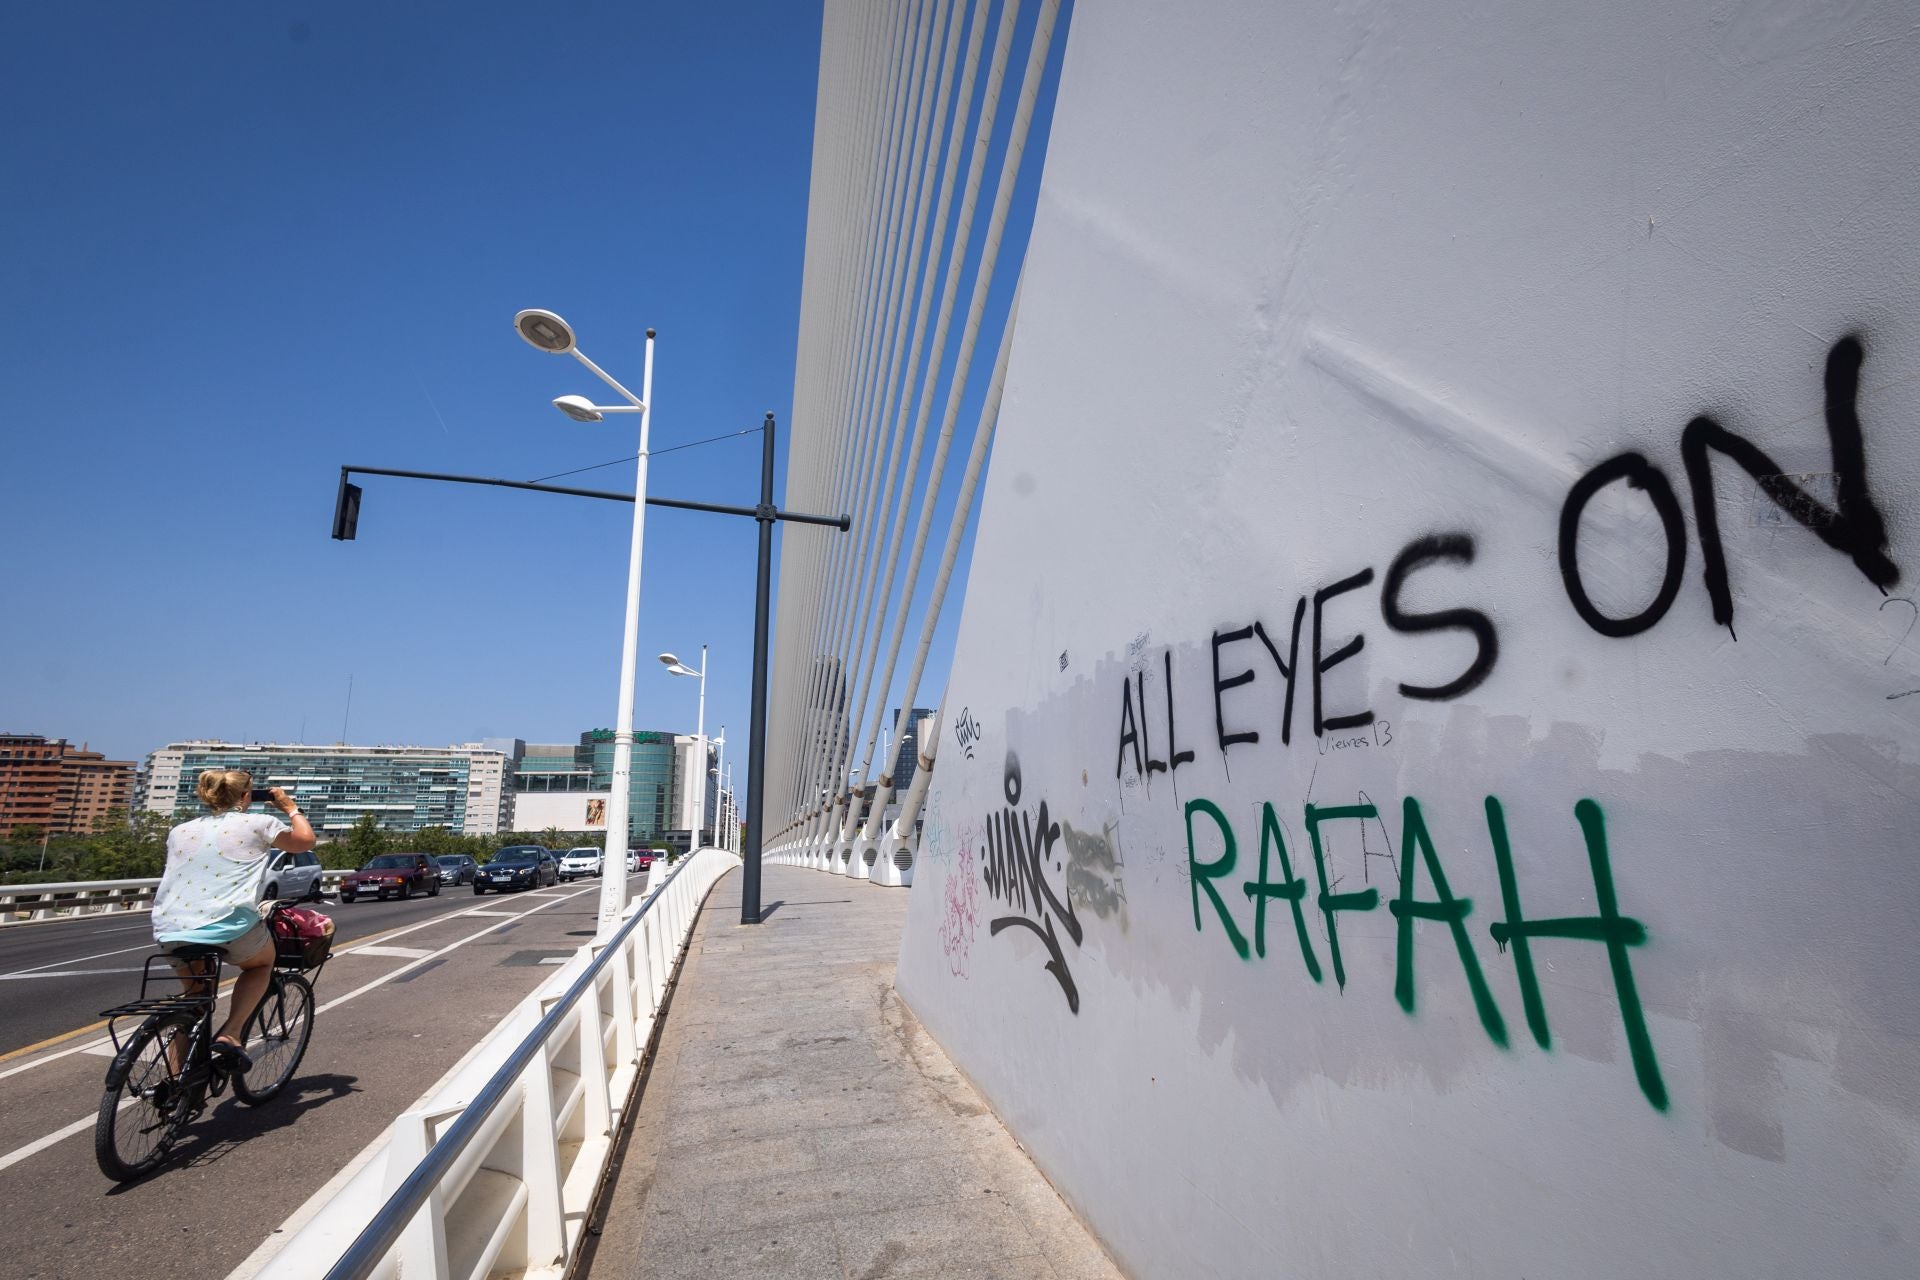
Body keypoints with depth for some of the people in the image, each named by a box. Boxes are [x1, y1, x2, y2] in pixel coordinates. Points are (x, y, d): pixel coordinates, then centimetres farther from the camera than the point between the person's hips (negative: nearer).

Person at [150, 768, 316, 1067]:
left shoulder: (179, 831, 16)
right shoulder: (256, 824, 1)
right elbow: (305, 840, 13)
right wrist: (290, 807, 26)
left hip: (171, 931, 5)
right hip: (231, 927, -5)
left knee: (194, 995, 26)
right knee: (262, 962, 26)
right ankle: (230, 1033, 6)